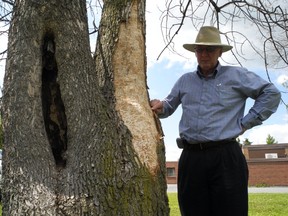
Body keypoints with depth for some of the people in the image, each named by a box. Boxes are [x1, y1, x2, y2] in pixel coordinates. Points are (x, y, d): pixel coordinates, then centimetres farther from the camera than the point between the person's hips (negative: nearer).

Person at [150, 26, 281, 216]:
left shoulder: (236, 75, 6)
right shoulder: (184, 81, 18)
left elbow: (271, 94, 6)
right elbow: (170, 106, 28)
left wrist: (246, 122, 0)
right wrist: (160, 107, 4)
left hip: (225, 156, -3)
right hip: (191, 157, 4)